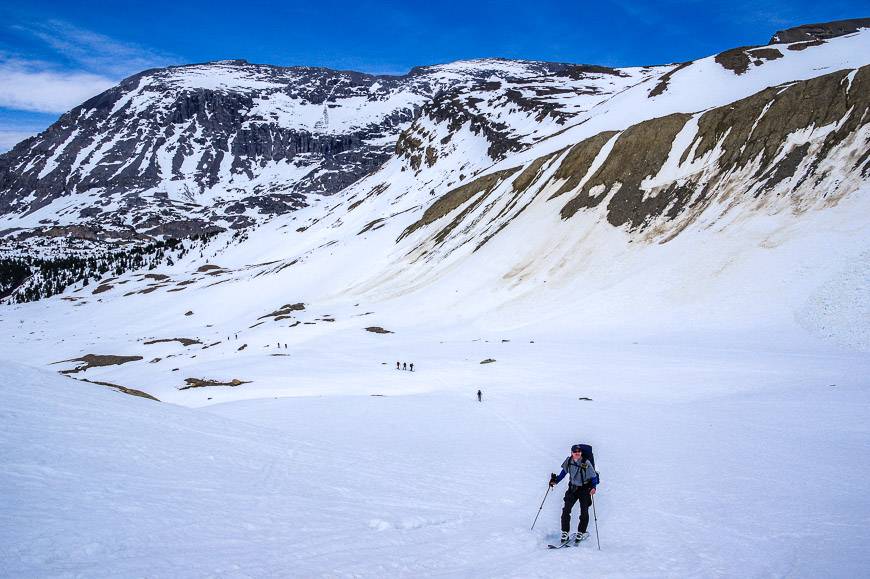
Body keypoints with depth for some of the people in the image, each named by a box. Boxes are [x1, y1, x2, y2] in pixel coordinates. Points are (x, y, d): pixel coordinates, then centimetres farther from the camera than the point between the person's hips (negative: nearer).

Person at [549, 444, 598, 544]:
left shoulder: (586, 464, -17)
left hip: (584, 489, -3)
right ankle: (565, 532, 5)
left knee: (584, 512, -1)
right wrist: (556, 481, 5)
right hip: (573, 488, 3)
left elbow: (594, 477, -13)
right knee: (566, 510, -5)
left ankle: (581, 533, 17)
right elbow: (564, 472, 13)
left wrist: (593, 487, -29)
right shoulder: (568, 462, -5)